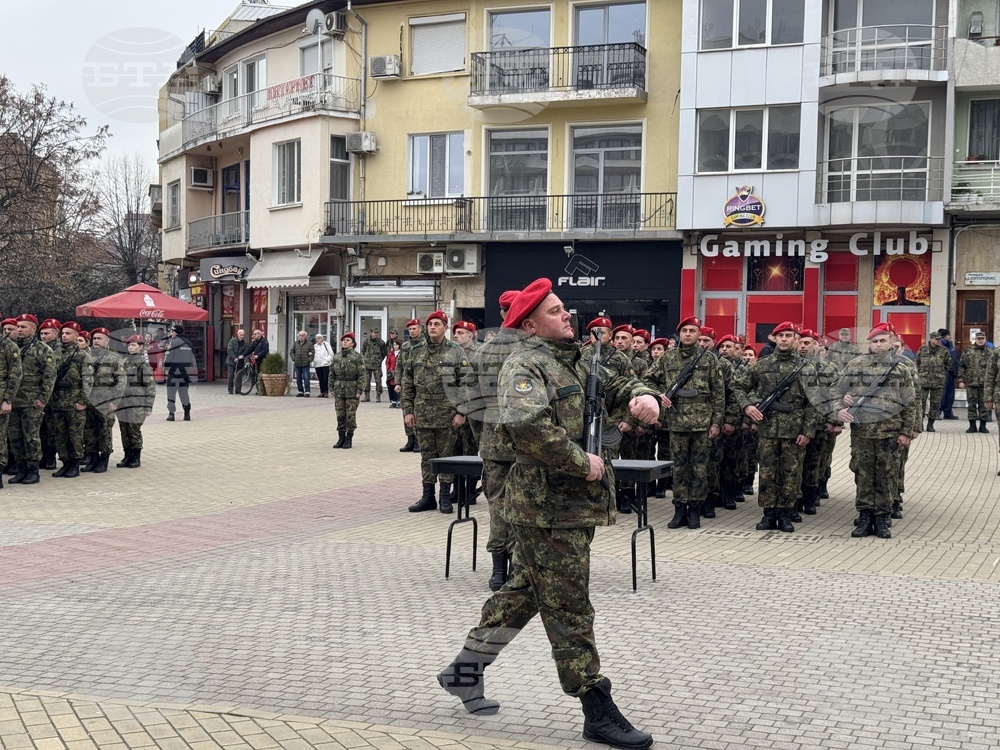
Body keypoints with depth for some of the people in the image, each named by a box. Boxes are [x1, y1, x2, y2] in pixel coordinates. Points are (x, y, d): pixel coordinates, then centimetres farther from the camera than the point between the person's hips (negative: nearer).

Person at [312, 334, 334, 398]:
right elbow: (313, 356, 18)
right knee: (320, 379, 5)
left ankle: (326, 392, -5)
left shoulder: (326, 344, 5)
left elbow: (331, 354, 3)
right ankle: (322, 392, 10)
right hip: (317, 365, 4)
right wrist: (313, 362, 3)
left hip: (325, 364, -4)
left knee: (325, 379, -8)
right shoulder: (314, 346, 16)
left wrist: (327, 360, -10)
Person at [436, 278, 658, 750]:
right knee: (568, 607, 0)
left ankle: (465, 671, 35)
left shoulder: (575, 360, 16)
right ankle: (598, 712, 9)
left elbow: (615, 383, 23)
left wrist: (641, 395, -3)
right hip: (549, 507, -10)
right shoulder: (525, 365, -14)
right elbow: (523, 425, -32)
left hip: (576, 502, 10)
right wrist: (581, 462, -24)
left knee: (526, 592, 20)